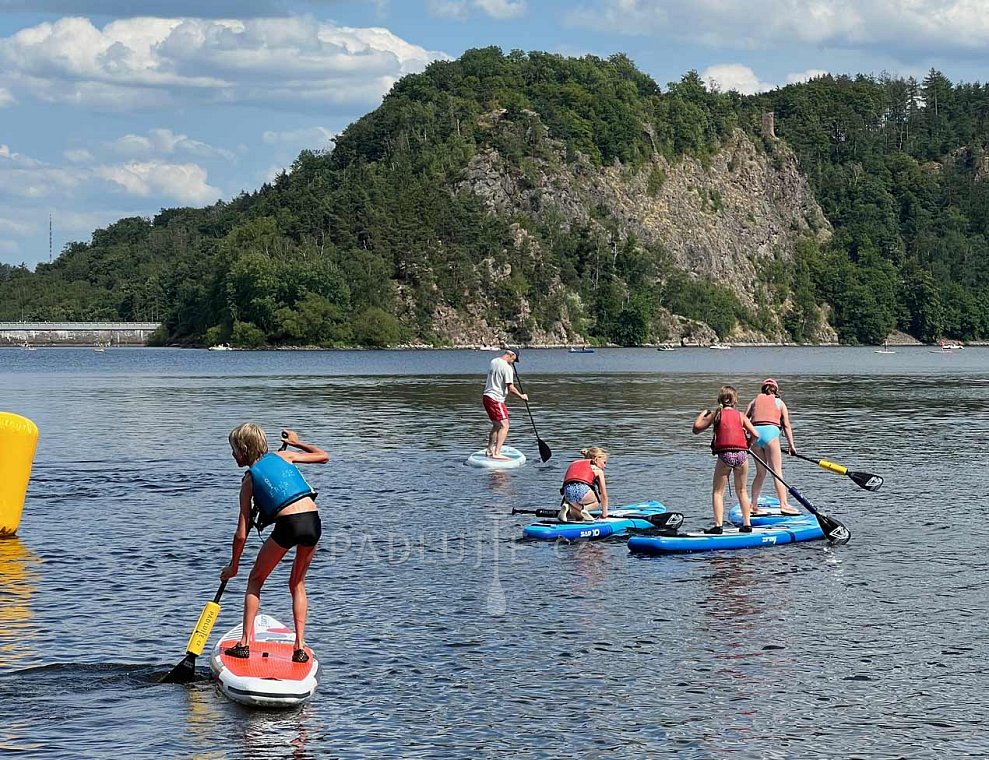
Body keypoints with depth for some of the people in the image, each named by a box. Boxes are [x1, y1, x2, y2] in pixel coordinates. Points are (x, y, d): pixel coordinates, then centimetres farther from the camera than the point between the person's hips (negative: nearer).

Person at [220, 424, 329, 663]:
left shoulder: (249, 479, 11)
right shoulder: (283, 456, 18)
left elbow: (241, 534, 10)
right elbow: (324, 456, 30)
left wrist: (233, 566, 21)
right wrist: (297, 443, 45)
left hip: (288, 524, -4)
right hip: (313, 521, 4)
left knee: (256, 580, 17)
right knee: (297, 583, 22)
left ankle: (244, 643, 9)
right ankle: (300, 648, 13)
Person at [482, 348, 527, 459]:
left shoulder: (494, 361, 11)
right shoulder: (507, 368, -16)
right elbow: (511, 388, -18)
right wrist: (521, 396, -3)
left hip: (487, 397, 9)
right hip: (496, 399, -9)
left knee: (496, 425, 21)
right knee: (504, 426, -9)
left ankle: (489, 450, 27)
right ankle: (497, 453, -17)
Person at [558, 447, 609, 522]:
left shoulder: (574, 463, 35)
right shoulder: (598, 470, 21)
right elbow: (604, 495, 24)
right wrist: (604, 513, 35)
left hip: (567, 492, 4)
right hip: (581, 490, -4)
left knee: (579, 517, 29)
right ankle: (584, 508, -1)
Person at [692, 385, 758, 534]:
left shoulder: (716, 414, 6)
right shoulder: (740, 416, 10)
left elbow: (696, 428, 7)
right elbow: (755, 435, 3)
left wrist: (703, 414, 25)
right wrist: (747, 445, 24)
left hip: (724, 455, -2)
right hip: (741, 454, 2)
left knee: (717, 492, 5)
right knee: (742, 491, 18)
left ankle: (718, 525, -8)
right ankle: (747, 524, 19)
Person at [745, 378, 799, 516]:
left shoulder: (755, 401, 22)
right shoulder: (780, 403, 16)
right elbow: (786, 425, 7)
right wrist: (791, 445, 7)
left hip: (755, 433, 3)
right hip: (770, 432, -3)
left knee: (760, 473, 14)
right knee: (777, 472, -5)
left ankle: (753, 505, 14)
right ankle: (784, 504, -14)